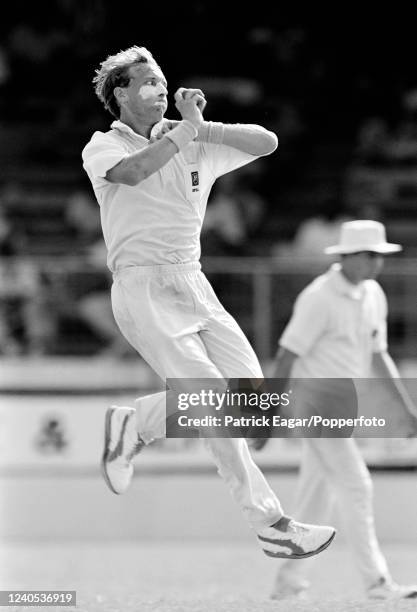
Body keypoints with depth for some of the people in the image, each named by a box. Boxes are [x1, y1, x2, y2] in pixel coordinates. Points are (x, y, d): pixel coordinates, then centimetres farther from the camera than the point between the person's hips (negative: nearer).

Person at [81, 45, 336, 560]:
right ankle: (271, 525, -10)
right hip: (143, 287, -6)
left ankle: (132, 425, 15)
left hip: (193, 284, 6)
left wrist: (201, 128, -3)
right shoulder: (103, 148, 0)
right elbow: (133, 171, -24)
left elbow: (266, 142, 6)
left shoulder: (194, 147, 15)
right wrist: (187, 128, -16)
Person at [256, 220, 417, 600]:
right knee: (355, 487, -11)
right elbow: (287, 356, -15)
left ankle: (289, 581, 17)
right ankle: (377, 581, -10)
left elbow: (378, 356, 18)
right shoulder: (320, 298, -16)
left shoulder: (373, 295, 9)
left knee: (316, 497, 10)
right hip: (316, 401, -8)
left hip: (342, 408, 8)